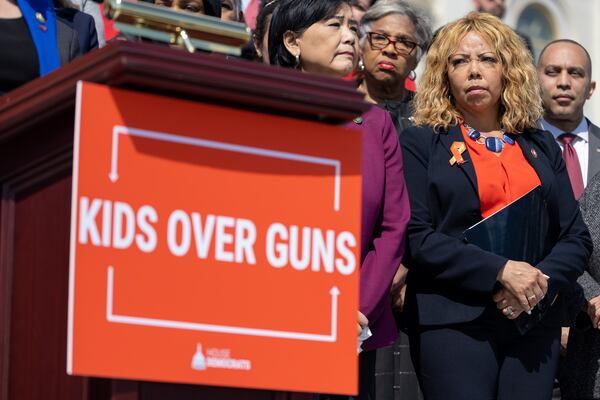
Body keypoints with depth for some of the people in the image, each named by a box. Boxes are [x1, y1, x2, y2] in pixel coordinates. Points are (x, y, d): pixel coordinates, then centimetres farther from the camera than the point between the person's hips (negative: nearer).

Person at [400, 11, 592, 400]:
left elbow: (577, 238, 12)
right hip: (454, 323, -4)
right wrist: (501, 271, -15)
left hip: (536, 321, 4)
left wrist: (541, 281, -9)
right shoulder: (421, 144, 4)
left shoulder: (541, 146, 16)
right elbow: (415, 237, -8)